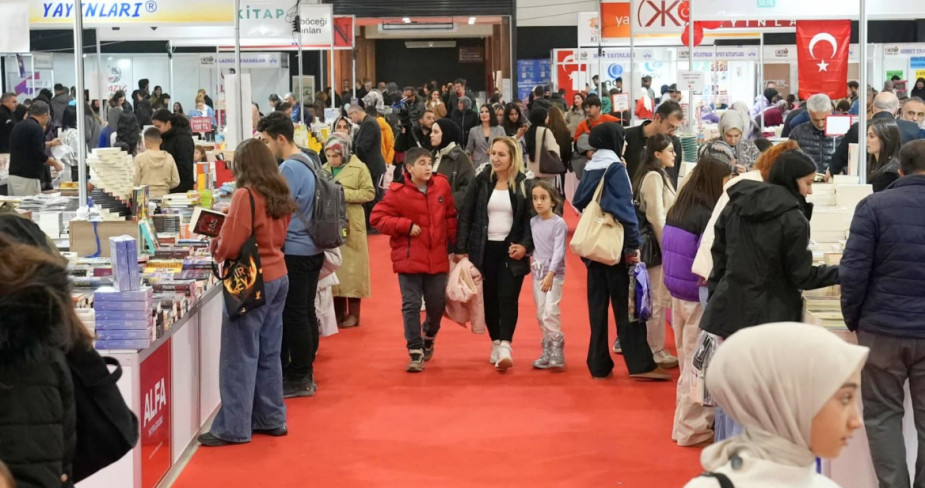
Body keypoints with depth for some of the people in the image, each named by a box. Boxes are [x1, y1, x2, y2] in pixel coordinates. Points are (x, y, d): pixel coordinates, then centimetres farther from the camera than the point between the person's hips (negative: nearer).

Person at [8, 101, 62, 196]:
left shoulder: (19, 126, 16)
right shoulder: (36, 128, -12)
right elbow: (39, 155, -17)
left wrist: (49, 144, 44)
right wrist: (54, 163, 0)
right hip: (27, 179, -9)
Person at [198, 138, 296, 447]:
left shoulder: (245, 195, -16)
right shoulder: (280, 195, 8)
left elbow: (231, 245, -18)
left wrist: (216, 248, 3)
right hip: (278, 277, 8)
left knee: (240, 357, -3)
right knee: (269, 353, 15)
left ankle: (233, 428, 1)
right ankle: (271, 419, 21)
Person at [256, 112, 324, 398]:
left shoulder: (289, 169, -17)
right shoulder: (307, 162, 13)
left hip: (294, 253, -10)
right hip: (312, 250, 10)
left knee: (293, 316, -3)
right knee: (305, 313, 14)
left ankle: (299, 380, 2)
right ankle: (305, 374, 22)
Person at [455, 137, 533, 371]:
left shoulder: (524, 184, -1)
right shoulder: (481, 181, 1)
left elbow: (531, 219, 1)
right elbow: (465, 215, 1)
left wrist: (525, 246, -13)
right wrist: (461, 249, -4)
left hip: (511, 250, -2)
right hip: (484, 249, 2)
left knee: (508, 298, -9)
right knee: (489, 298, 8)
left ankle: (505, 347, -15)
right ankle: (495, 343, 20)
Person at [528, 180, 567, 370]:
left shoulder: (559, 223, -10)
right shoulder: (533, 222, 8)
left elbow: (559, 251, -16)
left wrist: (550, 274, -22)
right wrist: (533, 262, -2)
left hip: (555, 272, -6)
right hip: (538, 272, 6)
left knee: (550, 311, -16)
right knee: (541, 314, 7)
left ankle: (557, 352, -10)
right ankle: (547, 352, 15)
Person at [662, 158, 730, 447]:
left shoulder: (677, 212, 4)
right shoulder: (707, 217, -21)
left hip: (678, 296, 8)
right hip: (699, 300, -8)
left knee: (689, 362, 18)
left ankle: (689, 421, 28)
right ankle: (691, 429, 10)